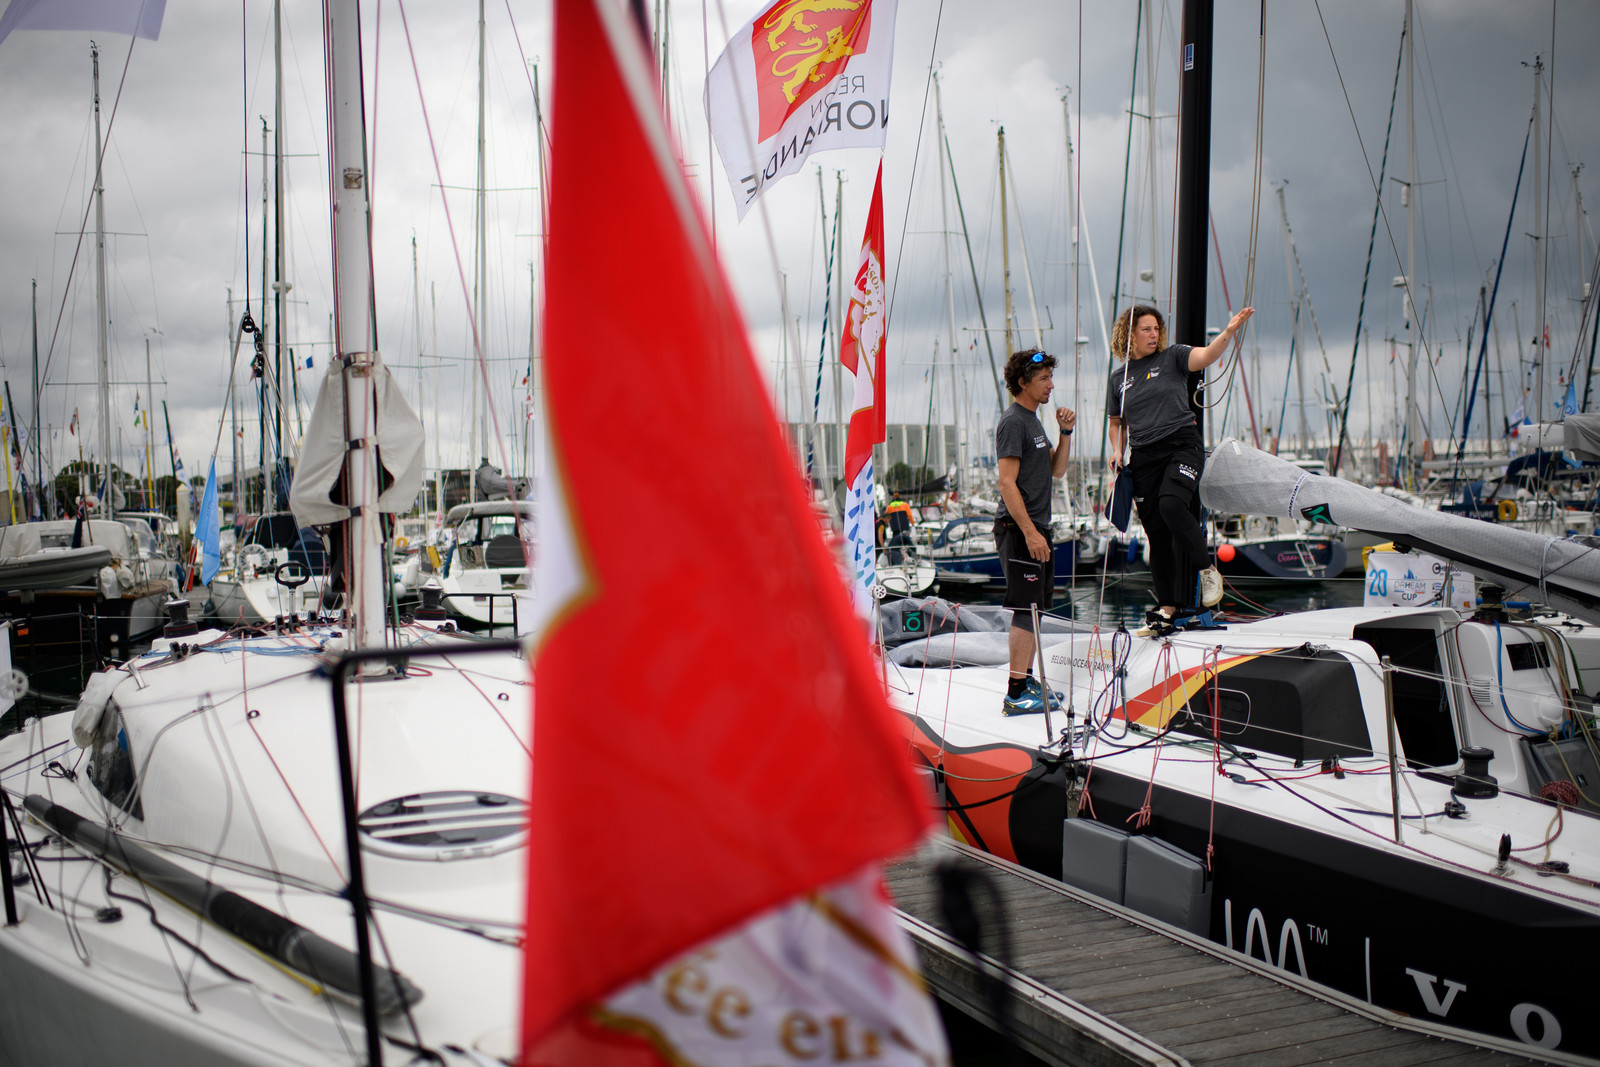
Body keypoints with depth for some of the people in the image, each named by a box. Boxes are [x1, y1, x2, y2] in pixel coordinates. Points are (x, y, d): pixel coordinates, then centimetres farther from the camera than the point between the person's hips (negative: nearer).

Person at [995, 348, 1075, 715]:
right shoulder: (1013, 423, -13)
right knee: (1026, 610, -10)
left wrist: (1065, 432, 6)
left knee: (1035, 607, 14)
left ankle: (1027, 680, 23)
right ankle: (1016, 694, -8)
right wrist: (1030, 532, -23)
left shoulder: (1033, 420, 17)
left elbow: (1056, 470, 20)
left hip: (1036, 526, 10)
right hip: (1020, 529, -10)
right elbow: (1007, 484, -19)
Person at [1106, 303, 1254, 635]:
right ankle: (1168, 607, 10)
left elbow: (1207, 355, -14)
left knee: (1171, 504, -30)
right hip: (1144, 456, 4)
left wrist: (1230, 331, -31)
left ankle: (1206, 571, -10)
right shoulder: (1119, 377, 14)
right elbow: (1117, 422, 24)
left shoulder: (1172, 357, 5)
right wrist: (1117, 452, 6)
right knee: (1156, 532, 2)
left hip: (1182, 445, -4)